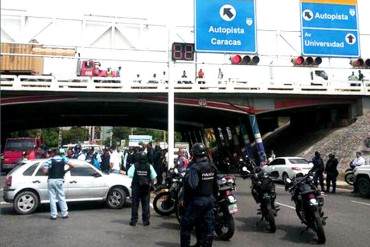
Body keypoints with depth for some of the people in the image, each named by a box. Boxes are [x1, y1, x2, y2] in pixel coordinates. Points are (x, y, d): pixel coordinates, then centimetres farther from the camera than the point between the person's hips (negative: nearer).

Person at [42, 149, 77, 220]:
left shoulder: (49, 161, -8)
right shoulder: (63, 159, 2)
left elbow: (45, 171, -13)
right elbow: (72, 165, -3)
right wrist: (66, 170, 11)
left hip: (51, 180, -2)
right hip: (59, 180, 3)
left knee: (52, 198, 5)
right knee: (61, 197, 11)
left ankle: (53, 215, 6)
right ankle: (64, 214, 14)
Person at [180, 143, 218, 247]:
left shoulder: (194, 168, -19)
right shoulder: (212, 167, 6)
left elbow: (190, 186, -27)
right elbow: (215, 185, 11)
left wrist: (185, 201, -16)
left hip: (197, 201, -7)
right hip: (210, 200, 7)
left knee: (186, 226, 7)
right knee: (208, 227, 12)